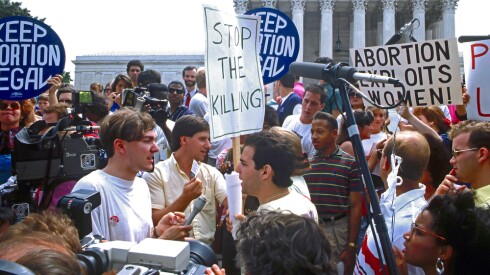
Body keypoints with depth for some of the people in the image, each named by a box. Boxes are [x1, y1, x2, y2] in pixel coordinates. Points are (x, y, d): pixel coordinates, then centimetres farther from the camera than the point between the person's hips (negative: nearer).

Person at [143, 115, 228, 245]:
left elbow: (231, 203, -1)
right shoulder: (155, 174, -1)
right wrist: (185, 198, -14)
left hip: (208, 247, 3)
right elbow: (155, 221, -5)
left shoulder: (211, 173, 11)